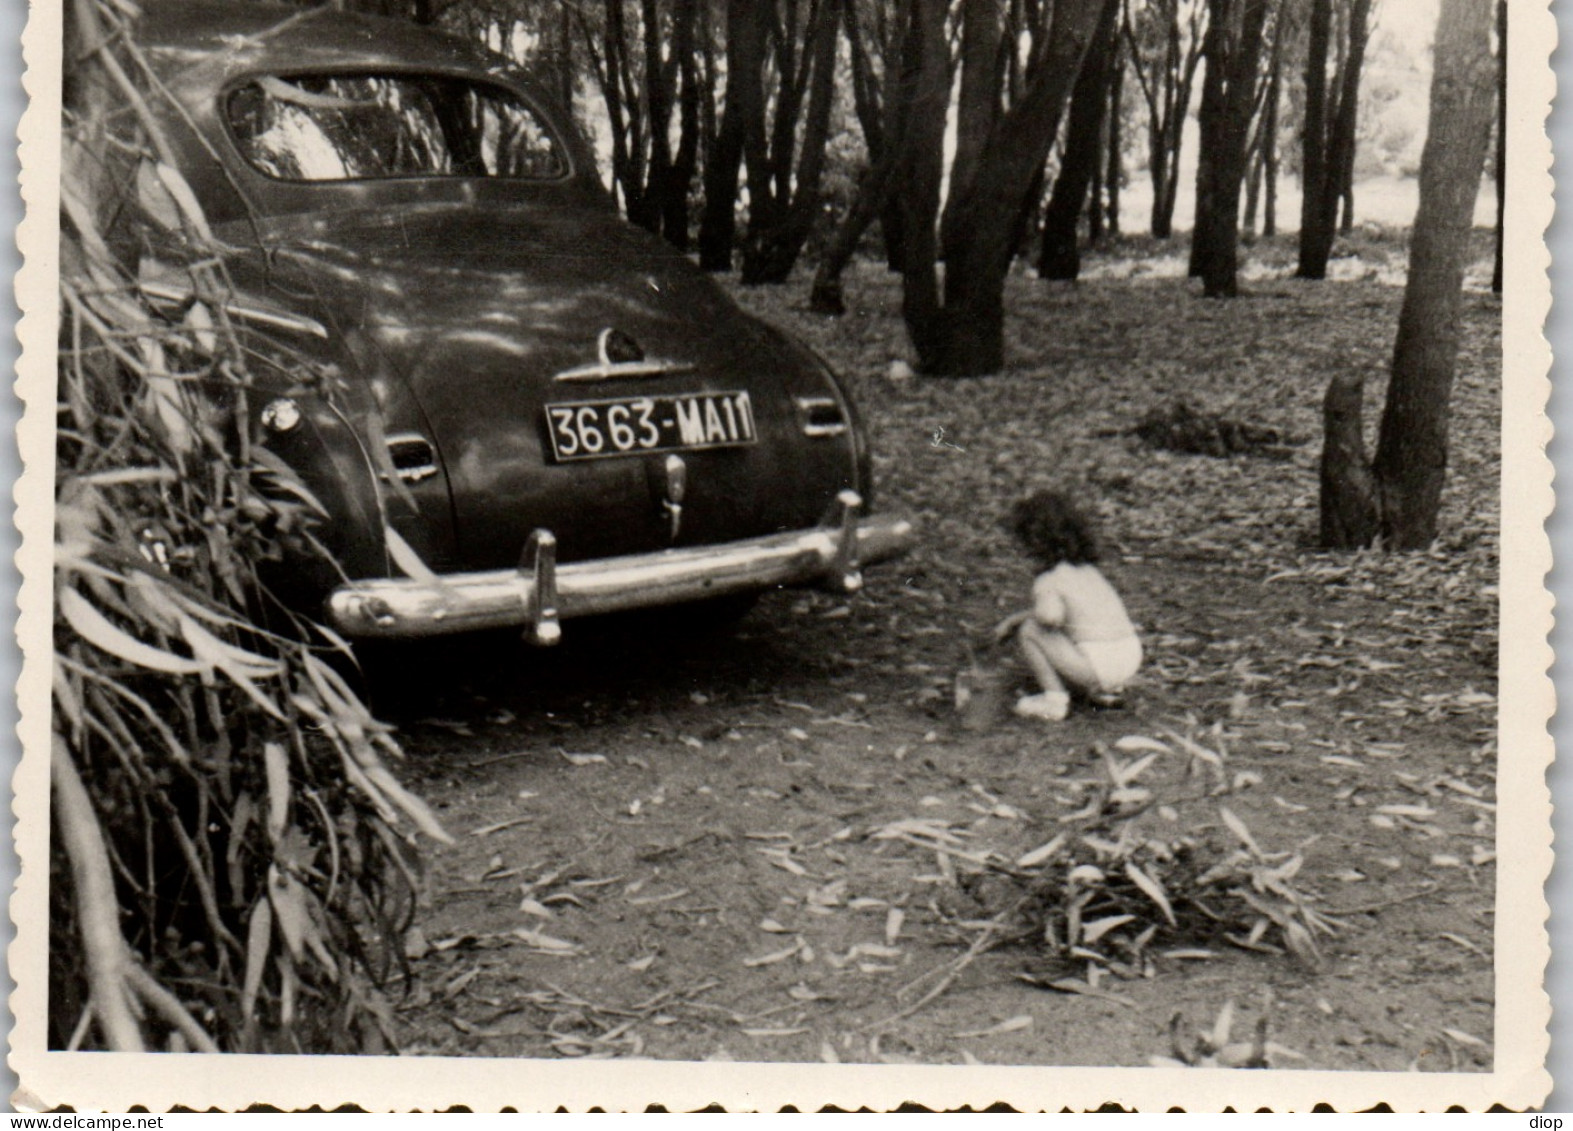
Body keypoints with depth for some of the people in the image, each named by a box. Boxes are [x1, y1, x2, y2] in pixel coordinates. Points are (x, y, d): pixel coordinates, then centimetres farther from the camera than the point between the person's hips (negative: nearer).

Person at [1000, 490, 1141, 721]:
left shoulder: (1047, 579, -7)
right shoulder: (1088, 568, 19)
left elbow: (1051, 614, -29)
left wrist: (1032, 615, -4)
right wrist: (1015, 618, 36)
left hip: (1099, 665, -8)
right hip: (1132, 657, 8)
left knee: (1029, 630, 3)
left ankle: (1054, 700, 4)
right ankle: (1109, 691, 18)